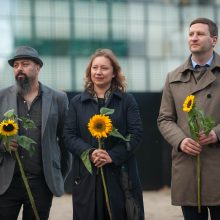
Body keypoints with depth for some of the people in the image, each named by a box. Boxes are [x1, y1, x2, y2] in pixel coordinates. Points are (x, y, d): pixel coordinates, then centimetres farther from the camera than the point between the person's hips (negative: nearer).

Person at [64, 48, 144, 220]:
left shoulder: (127, 100, 7)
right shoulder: (77, 102, 11)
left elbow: (136, 133, -2)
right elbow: (69, 136, 4)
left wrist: (112, 156, -15)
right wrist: (90, 153, -15)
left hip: (120, 174, -1)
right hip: (86, 175, 1)